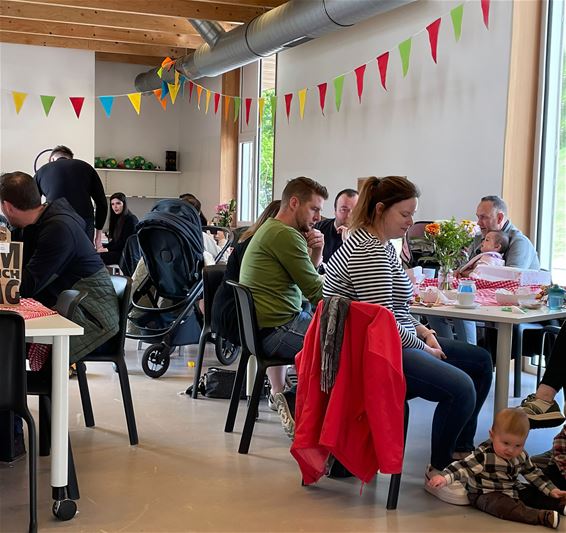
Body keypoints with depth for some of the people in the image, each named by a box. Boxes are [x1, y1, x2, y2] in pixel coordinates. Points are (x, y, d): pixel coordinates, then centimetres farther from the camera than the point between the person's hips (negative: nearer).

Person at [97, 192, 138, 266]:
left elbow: (126, 243, -13)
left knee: (101, 256, -25)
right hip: (119, 250, 8)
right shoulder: (117, 218, 17)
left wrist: (108, 249, -12)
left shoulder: (131, 219, -9)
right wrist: (104, 247, -2)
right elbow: (114, 240, 15)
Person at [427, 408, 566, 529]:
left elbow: (534, 474, 13)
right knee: (502, 505, -34)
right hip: (487, 494, -8)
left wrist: (551, 490, 10)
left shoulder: (522, 456, -1)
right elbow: (462, 467, -30)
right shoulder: (483, 455, -22)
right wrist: (444, 477, -45)